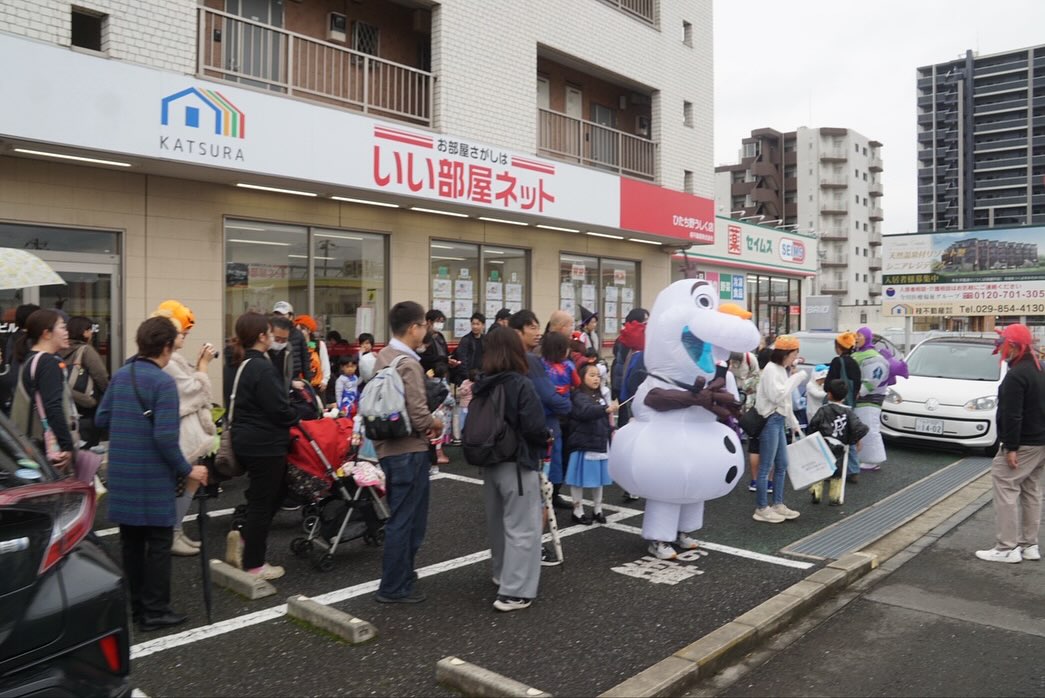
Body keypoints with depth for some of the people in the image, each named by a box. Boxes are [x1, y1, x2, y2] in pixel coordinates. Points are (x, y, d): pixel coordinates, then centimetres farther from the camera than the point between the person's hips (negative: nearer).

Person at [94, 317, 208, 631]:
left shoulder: (120, 375, 5)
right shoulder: (163, 382, -17)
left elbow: (101, 419, 12)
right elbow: (165, 437, -22)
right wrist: (187, 470, -12)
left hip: (121, 475, 7)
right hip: (152, 477, -7)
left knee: (131, 540, 16)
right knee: (158, 543, 3)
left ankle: (137, 606, 26)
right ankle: (155, 611, 8)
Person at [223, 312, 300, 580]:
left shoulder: (240, 365, 8)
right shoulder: (263, 368, -21)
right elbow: (279, 409, -23)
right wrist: (297, 419, -4)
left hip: (245, 440, 9)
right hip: (265, 444, -9)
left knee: (276, 492, 23)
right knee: (263, 501, 3)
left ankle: (244, 538, 17)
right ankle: (254, 564, 14)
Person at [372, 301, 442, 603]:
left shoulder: (383, 356, 8)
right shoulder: (408, 364, -20)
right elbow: (419, 417, -24)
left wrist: (426, 423, 10)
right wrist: (436, 424, -4)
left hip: (389, 446, 9)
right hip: (409, 451, -9)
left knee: (403, 518, 21)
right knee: (404, 519, 2)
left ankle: (399, 576, 33)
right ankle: (394, 588, 12)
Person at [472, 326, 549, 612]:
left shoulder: (481, 385, 2)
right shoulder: (520, 385, -18)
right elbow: (534, 427, -21)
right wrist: (545, 441, -1)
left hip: (490, 463, 7)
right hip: (517, 464, -7)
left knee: (498, 523, 21)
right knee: (521, 528, 0)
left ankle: (502, 574, 38)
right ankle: (513, 592, 0)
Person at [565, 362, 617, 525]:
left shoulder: (600, 397, 13)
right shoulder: (579, 397, -11)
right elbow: (586, 411, -32)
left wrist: (609, 434, 20)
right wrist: (606, 409, -42)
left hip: (600, 444, 7)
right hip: (584, 444, -7)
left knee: (599, 479, 14)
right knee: (580, 479, 1)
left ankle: (597, 510, 27)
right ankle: (578, 511, 13)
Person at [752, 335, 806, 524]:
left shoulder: (782, 370, 14)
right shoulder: (771, 369, -14)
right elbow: (776, 396, -24)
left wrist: (794, 423, 23)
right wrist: (796, 378, -17)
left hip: (779, 420, 10)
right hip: (769, 420, -10)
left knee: (782, 465, 15)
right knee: (766, 467, -3)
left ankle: (778, 504, 24)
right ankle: (761, 509, 4)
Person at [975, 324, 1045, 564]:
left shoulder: (1017, 375, -20)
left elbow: (1012, 415, -24)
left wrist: (1010, 447, -21)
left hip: (1023, 445, -10)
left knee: (1005, 490, -6)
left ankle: (1007, 548, -6)